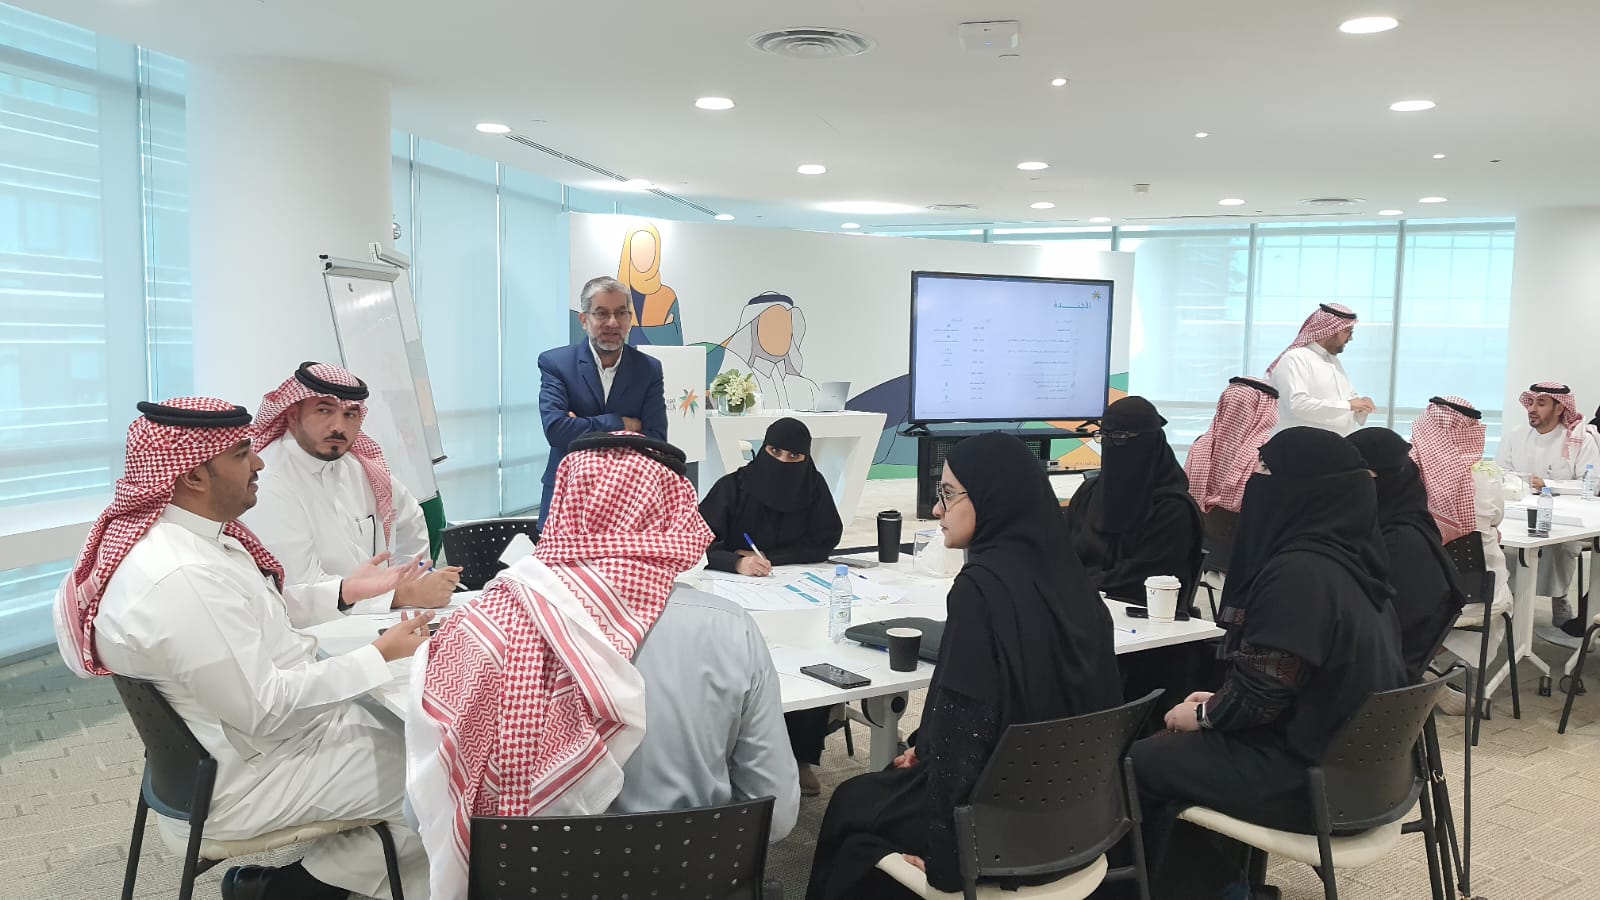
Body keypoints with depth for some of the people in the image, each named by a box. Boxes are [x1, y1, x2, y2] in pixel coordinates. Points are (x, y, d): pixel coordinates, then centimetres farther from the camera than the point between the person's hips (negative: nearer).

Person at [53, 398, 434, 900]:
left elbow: (256, 612, 14)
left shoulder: (191, 534, 0)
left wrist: (345, 591, 4)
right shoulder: (181, 576, -31)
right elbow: (262, 707, -28)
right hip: (243, 777, -9)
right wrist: (379, 658, -22)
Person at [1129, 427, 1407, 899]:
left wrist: (1202, 715, -5)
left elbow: (1260, 694, -24)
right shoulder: (1349, 556, 3)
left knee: (1139, 762, 6)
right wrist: (1218, 702, 11)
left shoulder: (1299, 572, -27)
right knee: (1176, 744, 20)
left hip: (1300, 774, -9)